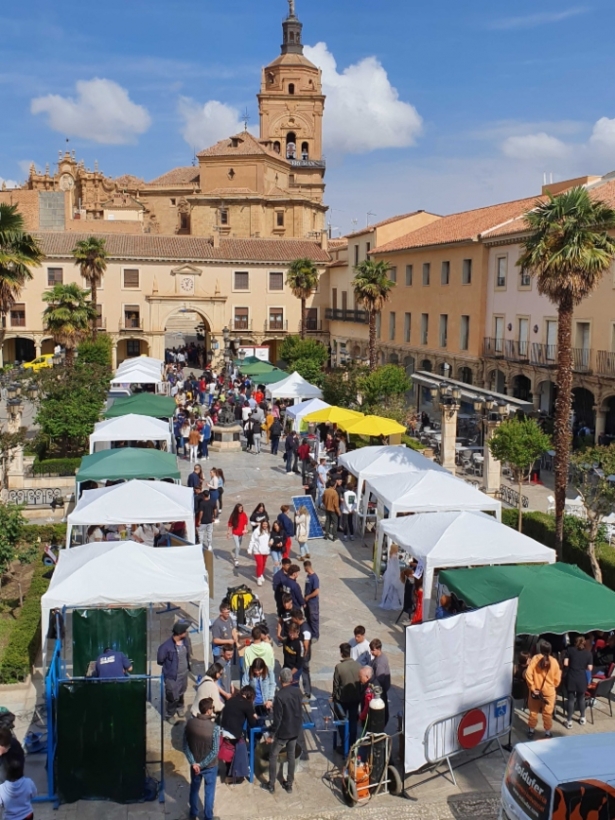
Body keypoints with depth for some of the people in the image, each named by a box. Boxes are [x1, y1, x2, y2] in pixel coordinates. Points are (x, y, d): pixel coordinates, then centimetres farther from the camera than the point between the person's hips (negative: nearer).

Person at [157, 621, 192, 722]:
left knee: (181, 693, 27)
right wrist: (170, 666, -4)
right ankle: (170, 715, 34)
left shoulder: (185, 640, -12)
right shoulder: (167, 646, -31)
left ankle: (179, 707, 54)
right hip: (172, 676, -6)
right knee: (173, 696, 8)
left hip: (184, 673, 6)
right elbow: (160, 660, -17)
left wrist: (187, 664, 5)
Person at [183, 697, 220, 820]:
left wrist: (193, 762, -8)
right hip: (210, 766, -4)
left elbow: (185, 745, -9)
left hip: (194, 764, 4)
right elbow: (215, 751, -23)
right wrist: (202, 764, -13)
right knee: (209, 791, 17)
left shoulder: (190, 723, -15)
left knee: (194, 788, 26)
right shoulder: (214, 728, -26)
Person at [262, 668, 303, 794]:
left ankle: (271, 785, 20)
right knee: (291, 756, 18)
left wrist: (271, 735, -12)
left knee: (273, 756, 13)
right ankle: (289, 784, 26)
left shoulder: (279, 696, -25)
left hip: (283, 732, -6)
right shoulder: (297, 691, -6)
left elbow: (277, 719, -21)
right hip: (296, 730, 6)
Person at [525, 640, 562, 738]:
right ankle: (547, 732, 22)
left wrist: (532, 688, -10)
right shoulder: (554, 661, -7)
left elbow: (528, 674, -17)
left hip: (536, 690, 0)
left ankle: (531, 731, 24)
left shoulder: (535, 658, -10)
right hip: (549, 691, 0)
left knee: (533, 711, 13)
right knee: (547, 713, 12)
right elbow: (557, 679, 0)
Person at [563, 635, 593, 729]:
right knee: (581, 698, 20)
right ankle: (582, 718, 32)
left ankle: (569, 721, 7)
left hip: (571, 678, -1)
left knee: (571, 699, 5)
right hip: (582, 679, 1)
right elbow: (590, 668, -1)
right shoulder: (588, 653, 3)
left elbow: (565, 664, -5)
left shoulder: (570, 650, 0)